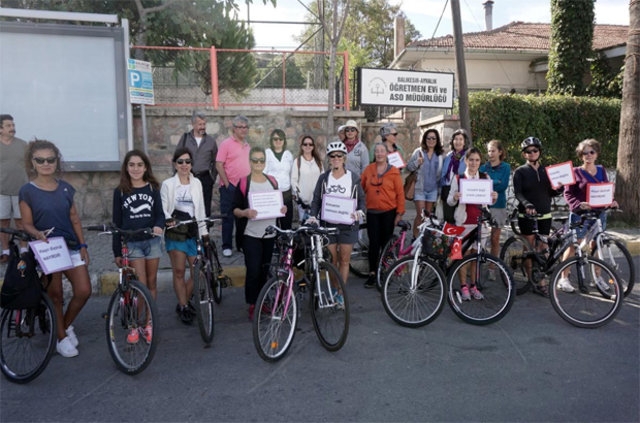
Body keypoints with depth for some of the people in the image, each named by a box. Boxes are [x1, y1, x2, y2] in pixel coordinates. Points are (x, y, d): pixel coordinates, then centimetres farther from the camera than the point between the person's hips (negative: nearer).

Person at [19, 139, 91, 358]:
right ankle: (61, 338, 23)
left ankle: (66, 325, 24)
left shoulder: (65, 188, 5)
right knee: (55, 295, 4)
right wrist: (38, 234, -27)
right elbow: (27, 224, -5)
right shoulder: (27, 191, -5)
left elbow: (74, 219, 9)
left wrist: (83, 245, 4)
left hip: (71, 247, 4)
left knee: (84, 291, -3)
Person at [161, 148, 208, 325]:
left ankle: (184, 303, 23)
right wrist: (168, 219, -26)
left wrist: (204, 232, 11)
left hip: (193, 231, 3)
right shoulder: (168, 184, 0)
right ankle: (183, 307, 13)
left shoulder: (197, 183, 10)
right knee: (179, 271, 0)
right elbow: (162, 208, -4)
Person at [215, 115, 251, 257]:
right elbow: (219, 165, -10)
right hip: (230, 187, -6)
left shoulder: (247, 146, 14)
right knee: (228, 217, 0)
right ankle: (226, 246, 8)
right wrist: (227, 184, -13)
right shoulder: (226, 144, -5)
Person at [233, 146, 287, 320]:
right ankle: (252, 305, 8)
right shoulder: (243, 183, -4)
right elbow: (235, 209, -4)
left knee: (264, 270, 11)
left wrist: (282, 209, -4)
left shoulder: (272, 181, 9)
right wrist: (245, 212, -24)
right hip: (251, 234, -4)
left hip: (270, 233, 4)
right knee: (253, 271, -7)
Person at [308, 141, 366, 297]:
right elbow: (316, 199, 5)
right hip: (328, 224, 1)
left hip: (347, 225, -1)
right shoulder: (324, 178, 5)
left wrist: (360, 211, -15)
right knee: (332, 260, 4)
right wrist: (313, 216, -10)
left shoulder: (354, 178, 1)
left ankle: (341, 294, 14)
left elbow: (362, 199, 5)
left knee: (344, 260, 4)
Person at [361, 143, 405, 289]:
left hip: (389, 212, -1)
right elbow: (361, 187, 12)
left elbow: (400, 193, -2)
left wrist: (399, 212, -5)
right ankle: (372, 274, 10)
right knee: (374, 243, 1)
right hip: (372, 212, 1)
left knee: (386, 243, 7)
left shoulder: (393, 171, -3)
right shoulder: (368, 170, 4)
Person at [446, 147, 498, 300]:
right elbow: (450, 201, 2)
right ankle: (463, 286, 10)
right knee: (464, 253, -1)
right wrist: (454, 198, -21)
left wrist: (494, 198, -8)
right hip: (464, 221, -2)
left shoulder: (485, 177, 10)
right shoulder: (458, 178, 3)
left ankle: (473, 285, 18)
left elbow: (489, 201, 15)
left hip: (480, 220, 2)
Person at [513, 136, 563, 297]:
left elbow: (551, 193, 11)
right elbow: (518, 193, -11)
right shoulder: (520, 172, 1)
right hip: (527, 215, -3)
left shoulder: (547, 171, 11)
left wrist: (559, 188, -11)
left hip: (544, 215, 3)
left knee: (542, 249, 4)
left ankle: (540, 281, 10)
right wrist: (527, 205, -28)